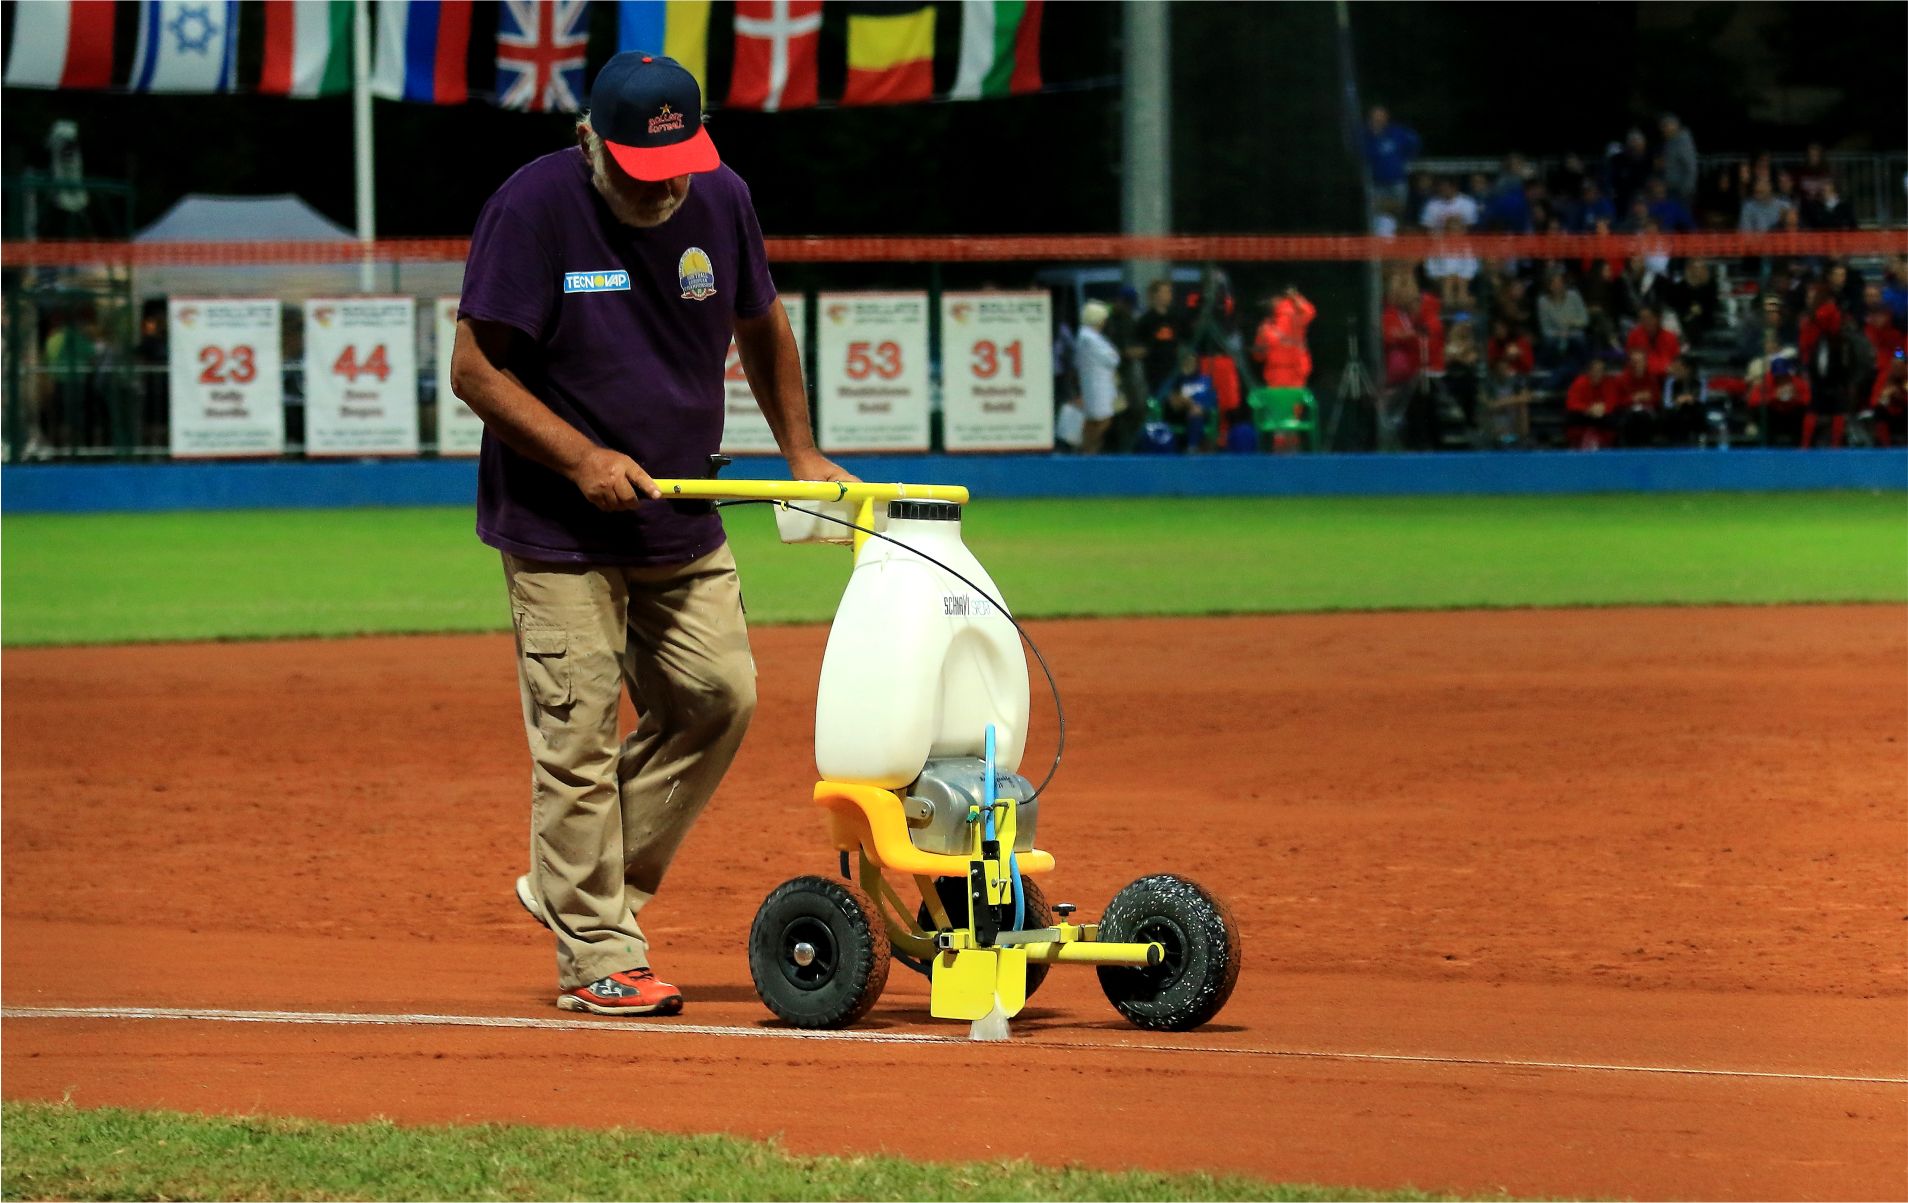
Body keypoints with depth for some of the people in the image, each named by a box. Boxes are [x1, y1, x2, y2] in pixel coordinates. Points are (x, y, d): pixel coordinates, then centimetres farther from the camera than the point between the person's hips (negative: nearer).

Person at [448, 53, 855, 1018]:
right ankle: (597, 956, 0)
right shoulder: (532, 208, -16)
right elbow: (476, 368, -14)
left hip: (683, 523, 6)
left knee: (719, 699, 3)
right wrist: (581, 458, -23)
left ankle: (575, 887, 17)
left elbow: (760, 328, 18)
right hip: (558, 534, -6)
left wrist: (799, 453, 15)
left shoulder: (719, 199, 0)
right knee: (579, 734, -7)